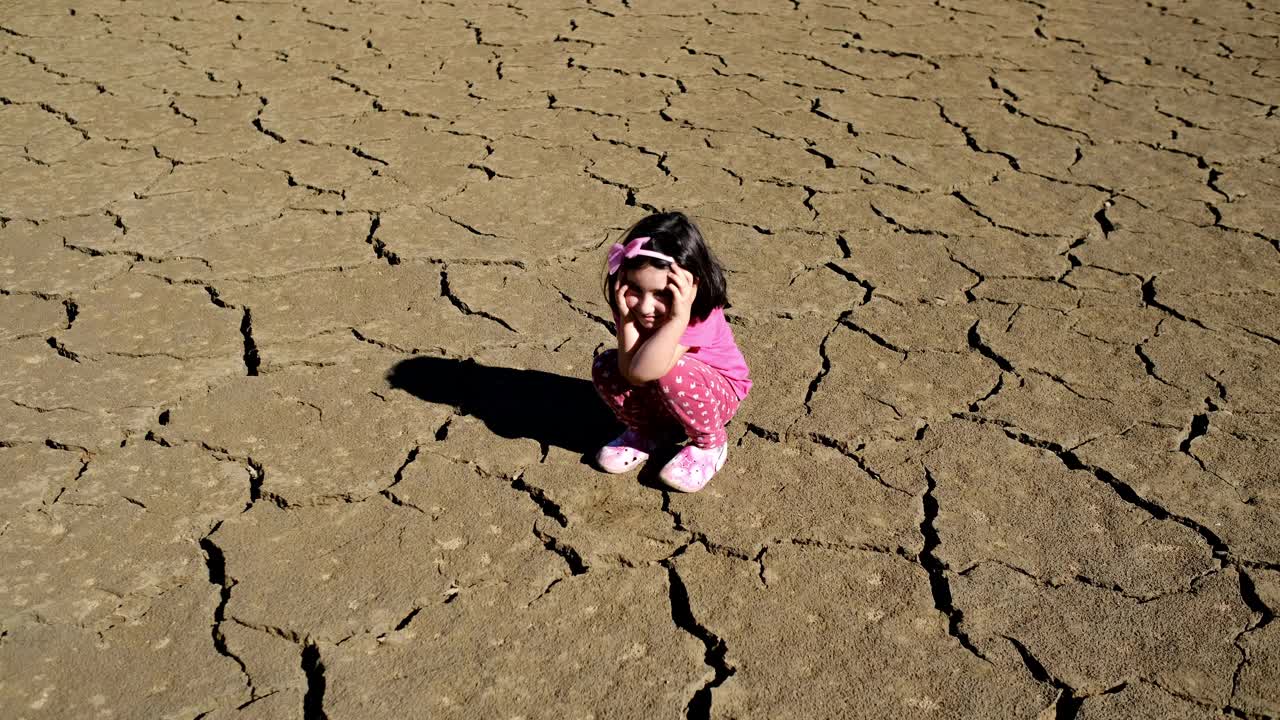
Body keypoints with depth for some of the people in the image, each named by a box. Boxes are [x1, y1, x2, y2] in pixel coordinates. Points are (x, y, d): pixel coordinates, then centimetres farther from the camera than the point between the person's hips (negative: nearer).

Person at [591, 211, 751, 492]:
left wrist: (679, 317, -52)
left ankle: (710, 443, -7)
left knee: (671, 373, -36)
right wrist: (626, 316, -37)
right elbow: (631, 373, -31)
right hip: (661, 397, 5)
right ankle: (647, 432, 9)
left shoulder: (701, 314, -34)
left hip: (718, 393, -5)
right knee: (605, 367, -19)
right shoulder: (632, 304, -20)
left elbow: (644, 371, -46)